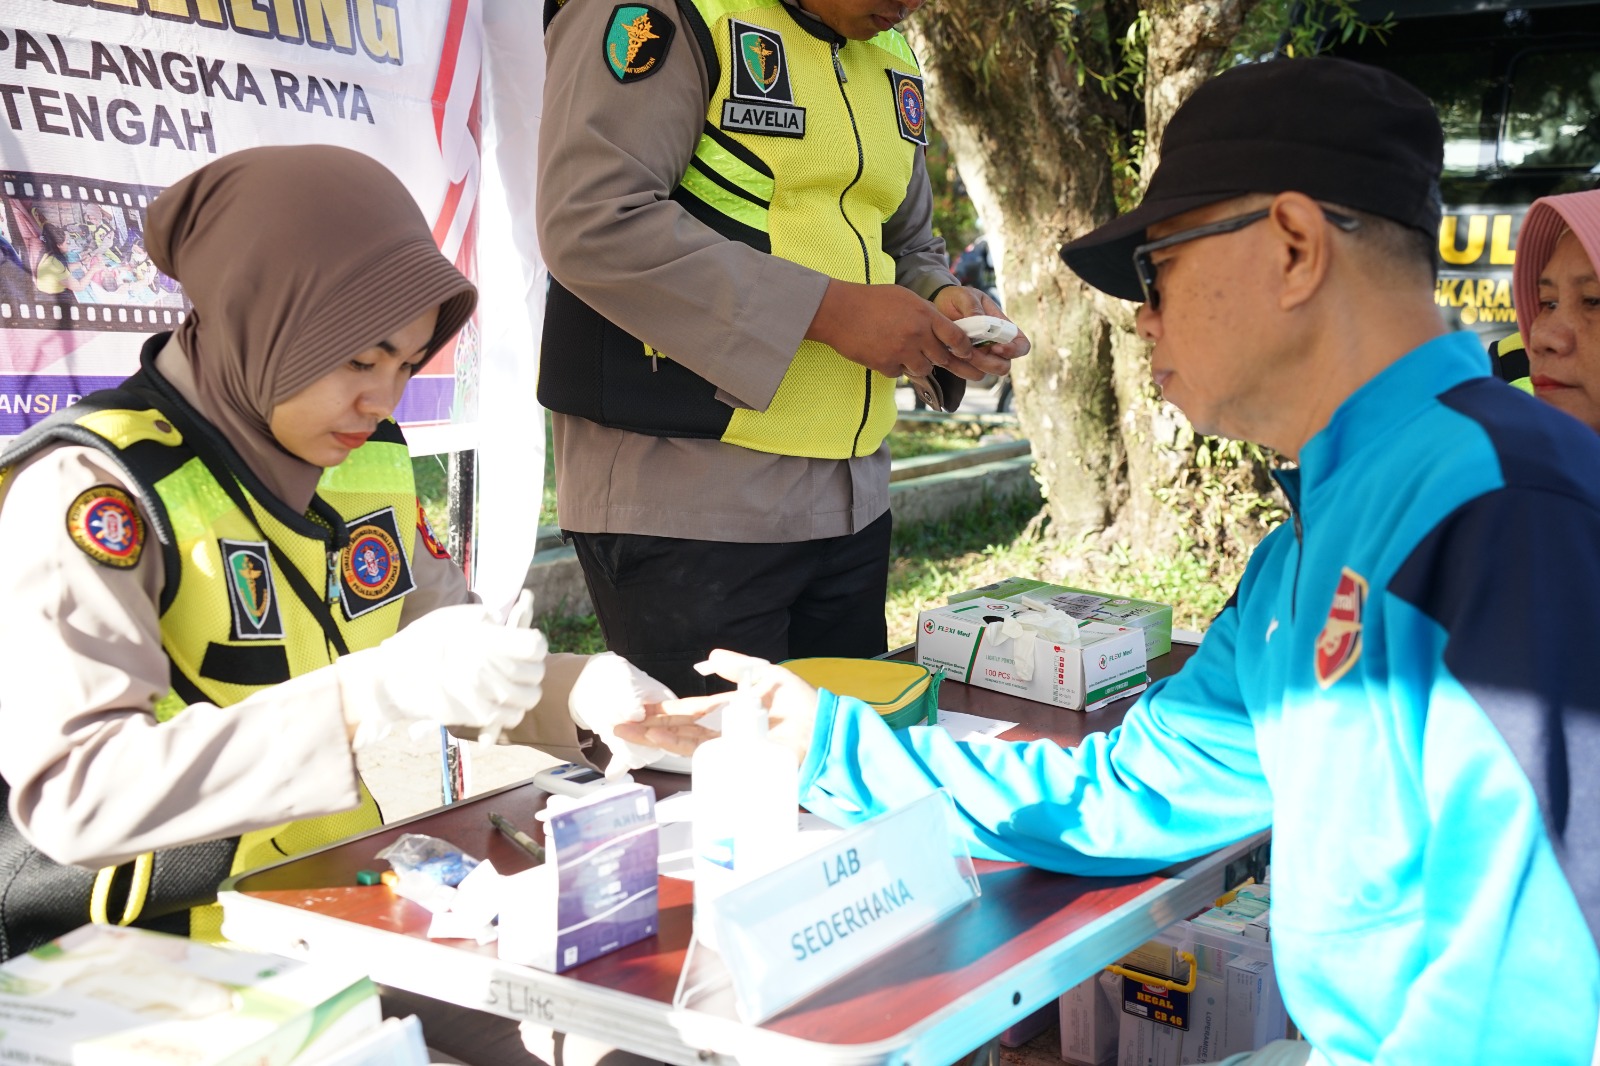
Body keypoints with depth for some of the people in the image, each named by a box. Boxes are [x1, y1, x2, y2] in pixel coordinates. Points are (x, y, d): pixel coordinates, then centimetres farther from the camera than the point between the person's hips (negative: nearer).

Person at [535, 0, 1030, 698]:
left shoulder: (891, 62, 17)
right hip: (684, 504, -8)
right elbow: (592, 225, -22)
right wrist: (826, 310, -21)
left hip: (851, 501, 8)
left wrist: (943, 305, 3)